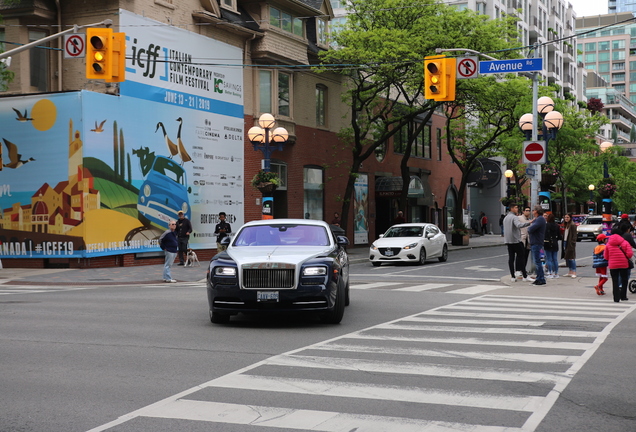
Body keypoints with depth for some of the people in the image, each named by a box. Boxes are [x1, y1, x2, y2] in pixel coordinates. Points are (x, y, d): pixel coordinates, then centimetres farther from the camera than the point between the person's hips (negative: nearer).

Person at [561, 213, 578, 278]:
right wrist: (563, 244, 14)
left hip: (570, 243, -9)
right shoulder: (565, 225, 16)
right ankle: (570, 272, 17)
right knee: (567, 258, 11)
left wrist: (572, 243, -21)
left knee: (571, 258, -9)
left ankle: (574, 272, -7)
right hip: (565, 243, 9)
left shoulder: (572, 225, -10)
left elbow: (574, 235, -14)